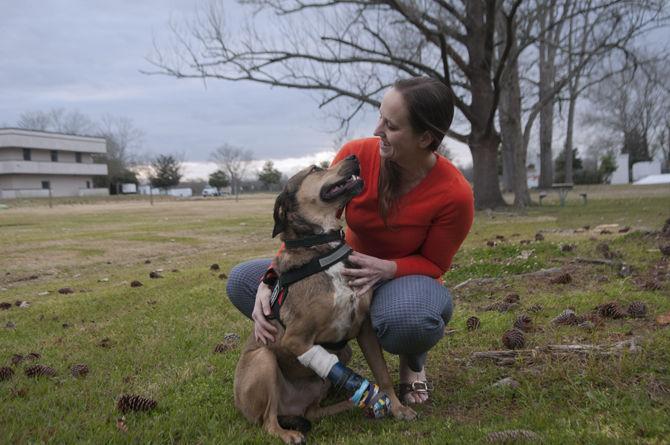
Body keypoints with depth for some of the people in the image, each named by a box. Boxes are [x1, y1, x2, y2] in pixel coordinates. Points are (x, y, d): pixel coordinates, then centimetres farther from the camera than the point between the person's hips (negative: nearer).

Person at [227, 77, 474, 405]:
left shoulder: (455, 194, -23)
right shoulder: (356, 155, -19)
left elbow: (433, 264, -9)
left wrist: (385, 268, -31)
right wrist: (270, 283, -30)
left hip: (407, 279, -3)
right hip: (348, 270, 3)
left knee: (407, 318, -43)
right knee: (241, 280, -13)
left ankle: (412, 361, -2)